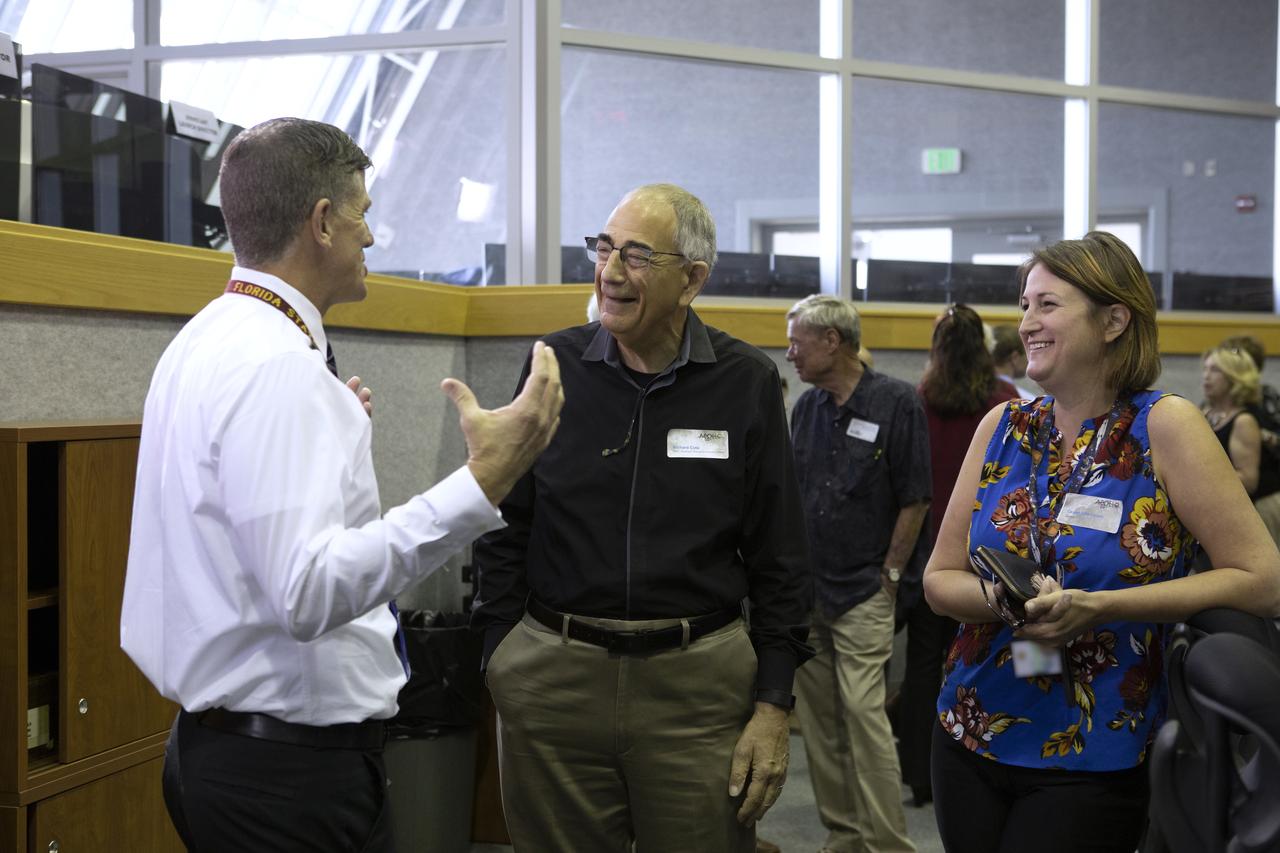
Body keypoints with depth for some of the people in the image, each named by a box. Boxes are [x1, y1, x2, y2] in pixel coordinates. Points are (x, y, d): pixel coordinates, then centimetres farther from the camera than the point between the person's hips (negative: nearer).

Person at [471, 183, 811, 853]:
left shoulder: (746, 383, -1)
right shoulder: (555, 366, 1)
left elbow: (778, 559, 2)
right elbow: (506, 528, 7)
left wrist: (773, 705, -1)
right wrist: (502, 658, 3)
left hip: (700, 682, 0)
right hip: (553, 676, 1)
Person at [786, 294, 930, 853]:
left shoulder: (896, 403, -8)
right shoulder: (806, 406, 9)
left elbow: (914, 499, -8)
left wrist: (889, 576, -7)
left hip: (862, 592, -6)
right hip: (805, 590, 6)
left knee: (863, 711, -10)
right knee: (817, 716, 8)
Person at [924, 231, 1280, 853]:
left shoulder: (1163, 426, -9)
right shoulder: (1004, 426, 2)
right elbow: (939, 579, 4)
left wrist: (1099, 607, -21)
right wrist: (1005, 601, -17)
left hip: (1093, 765, -4)